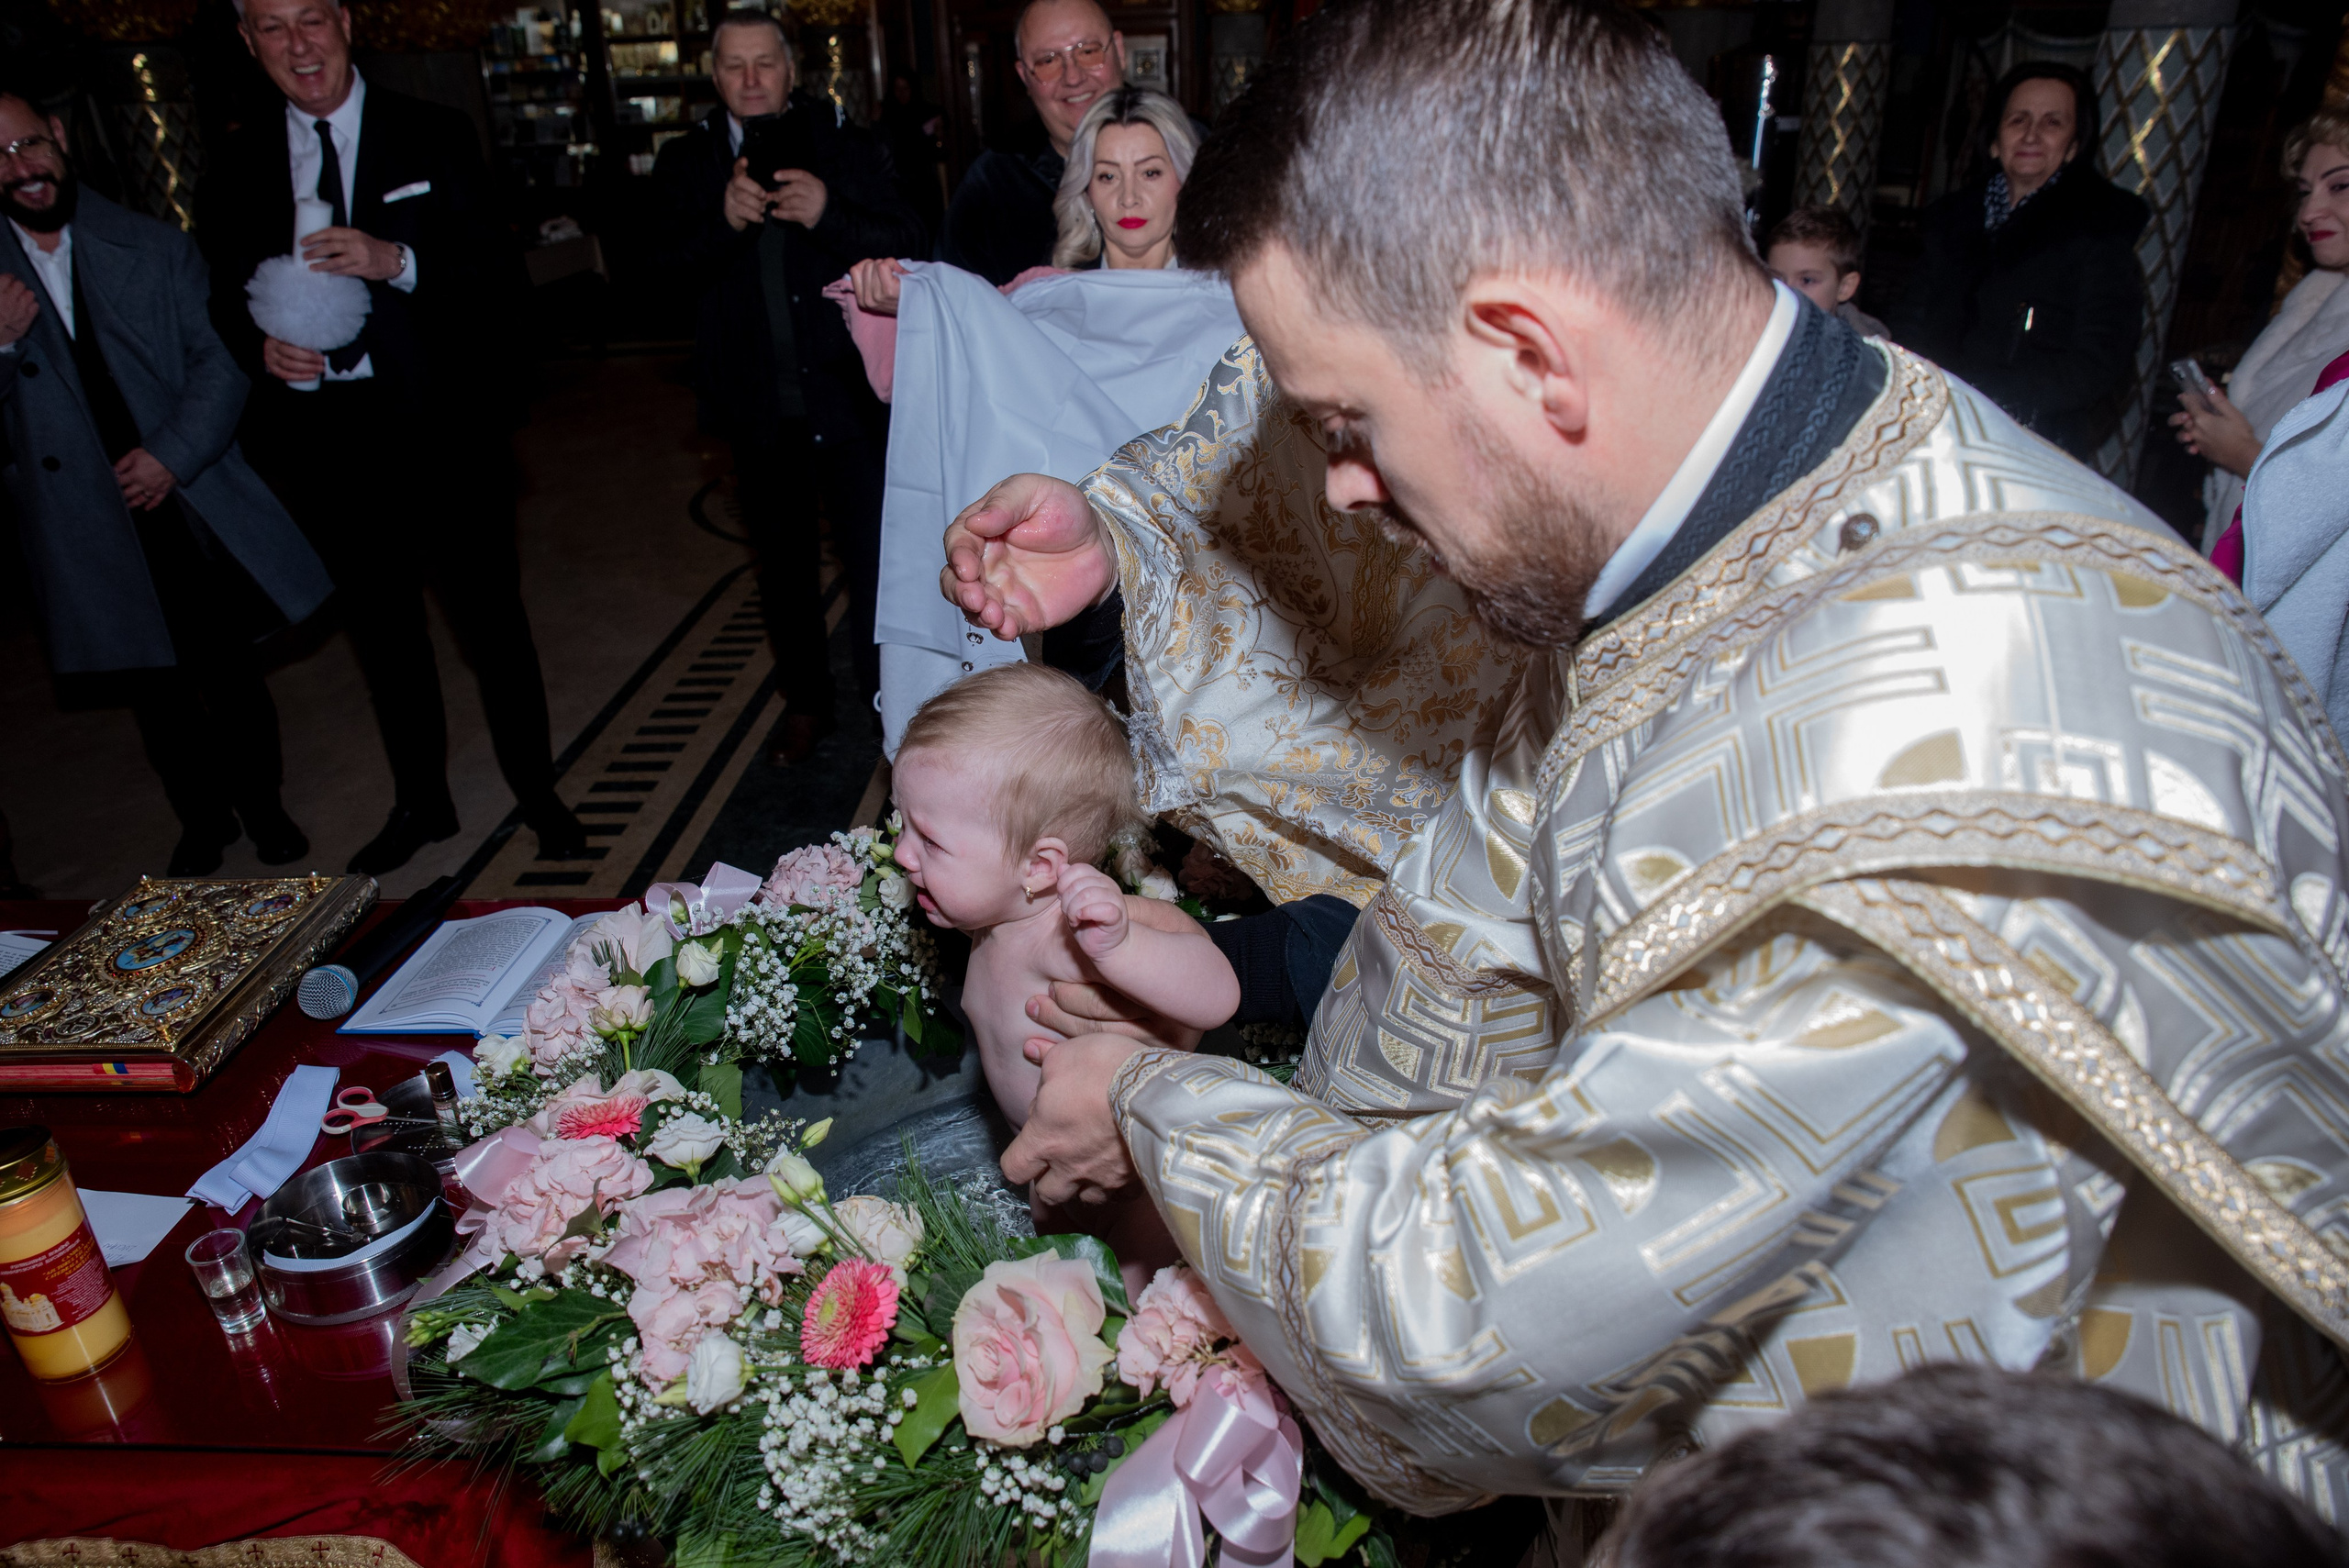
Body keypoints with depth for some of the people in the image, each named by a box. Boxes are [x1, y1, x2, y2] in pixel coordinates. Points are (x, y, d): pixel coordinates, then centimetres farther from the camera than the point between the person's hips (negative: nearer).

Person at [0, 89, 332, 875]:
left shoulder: (155, 248, 2)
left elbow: (220, 361, -2)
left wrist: (171, 455, -13)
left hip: (195, 504, -1)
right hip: (92, 531, 1)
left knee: (233, 672, 8)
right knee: (154, 690, 11)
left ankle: (263, 803, 28)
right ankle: (203, 819, 30)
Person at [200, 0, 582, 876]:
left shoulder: (434, 139, -1)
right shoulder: (237, 164, 8)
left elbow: (502, 280, -8)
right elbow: (227, 300, 12)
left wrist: (397, 262, -24)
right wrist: (260, 347, -10)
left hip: (441, 424, -3)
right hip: (320, 434, 4)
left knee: (488, 615, 2)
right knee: (380, 625, 15)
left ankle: (539, 797, 19)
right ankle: (420, 803, 31)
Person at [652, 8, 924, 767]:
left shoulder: (844, 146, 0)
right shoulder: (686, 162, 4)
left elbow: (905, 244, -9)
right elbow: (675, 267, -8)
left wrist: (829, 215, -25)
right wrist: (726, 221, -26)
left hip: (850, 392, -2)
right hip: (759, 405, 3)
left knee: (875, 560, 1)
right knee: (783, 564, 15)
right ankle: (806, 703, 32)